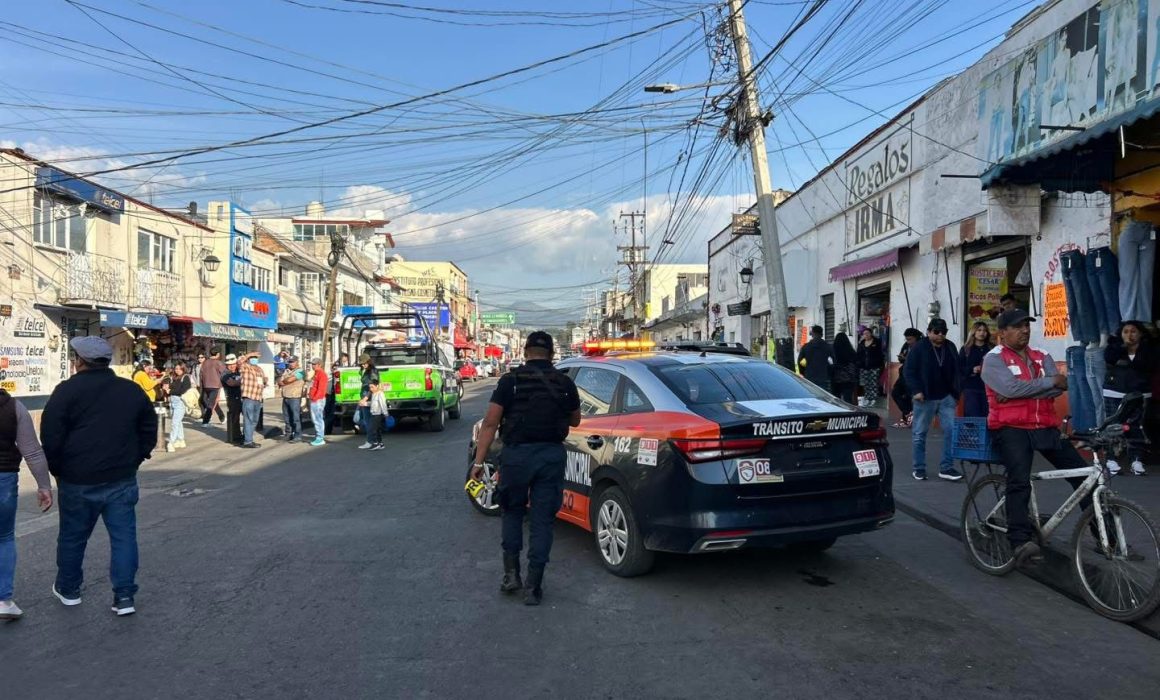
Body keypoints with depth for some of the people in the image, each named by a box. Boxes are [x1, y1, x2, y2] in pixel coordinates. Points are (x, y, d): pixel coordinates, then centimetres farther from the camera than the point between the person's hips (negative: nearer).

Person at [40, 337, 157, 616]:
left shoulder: (67, 391, -8)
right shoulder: (132, 390, 5)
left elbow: (50, 436, -9)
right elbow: (149, 431, 9)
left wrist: (56, 469, 4)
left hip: (78, 480, -2)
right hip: (122, 479, 2)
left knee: (72, 536, 15)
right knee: (123, 535, 5)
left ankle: (68, 589, 31)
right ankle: (124, 595, 3)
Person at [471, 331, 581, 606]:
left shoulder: (510, 381, -3)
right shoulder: (565, 383, 4)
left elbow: (490, 423, -8)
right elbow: (575, 420, 18)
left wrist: (478, 461, -5)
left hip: (517, 455, -1)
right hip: (552, 456, 1)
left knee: (513, 512, 20)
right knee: (542, 520, 7)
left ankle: (511, 574, 17)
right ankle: (533, 587, 8)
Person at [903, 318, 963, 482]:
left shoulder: (950, 347, 7)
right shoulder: (919, 348, -7)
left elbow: (956, 372, 15)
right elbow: (909, 370, -8)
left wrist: (956, 393, 10)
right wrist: (916, 390, -17)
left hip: (946, 398, 4)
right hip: (925, 398, -4)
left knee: (951, 431, -2)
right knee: (920, 434, 4)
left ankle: (946, 468, 5)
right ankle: (919, 468, 14)